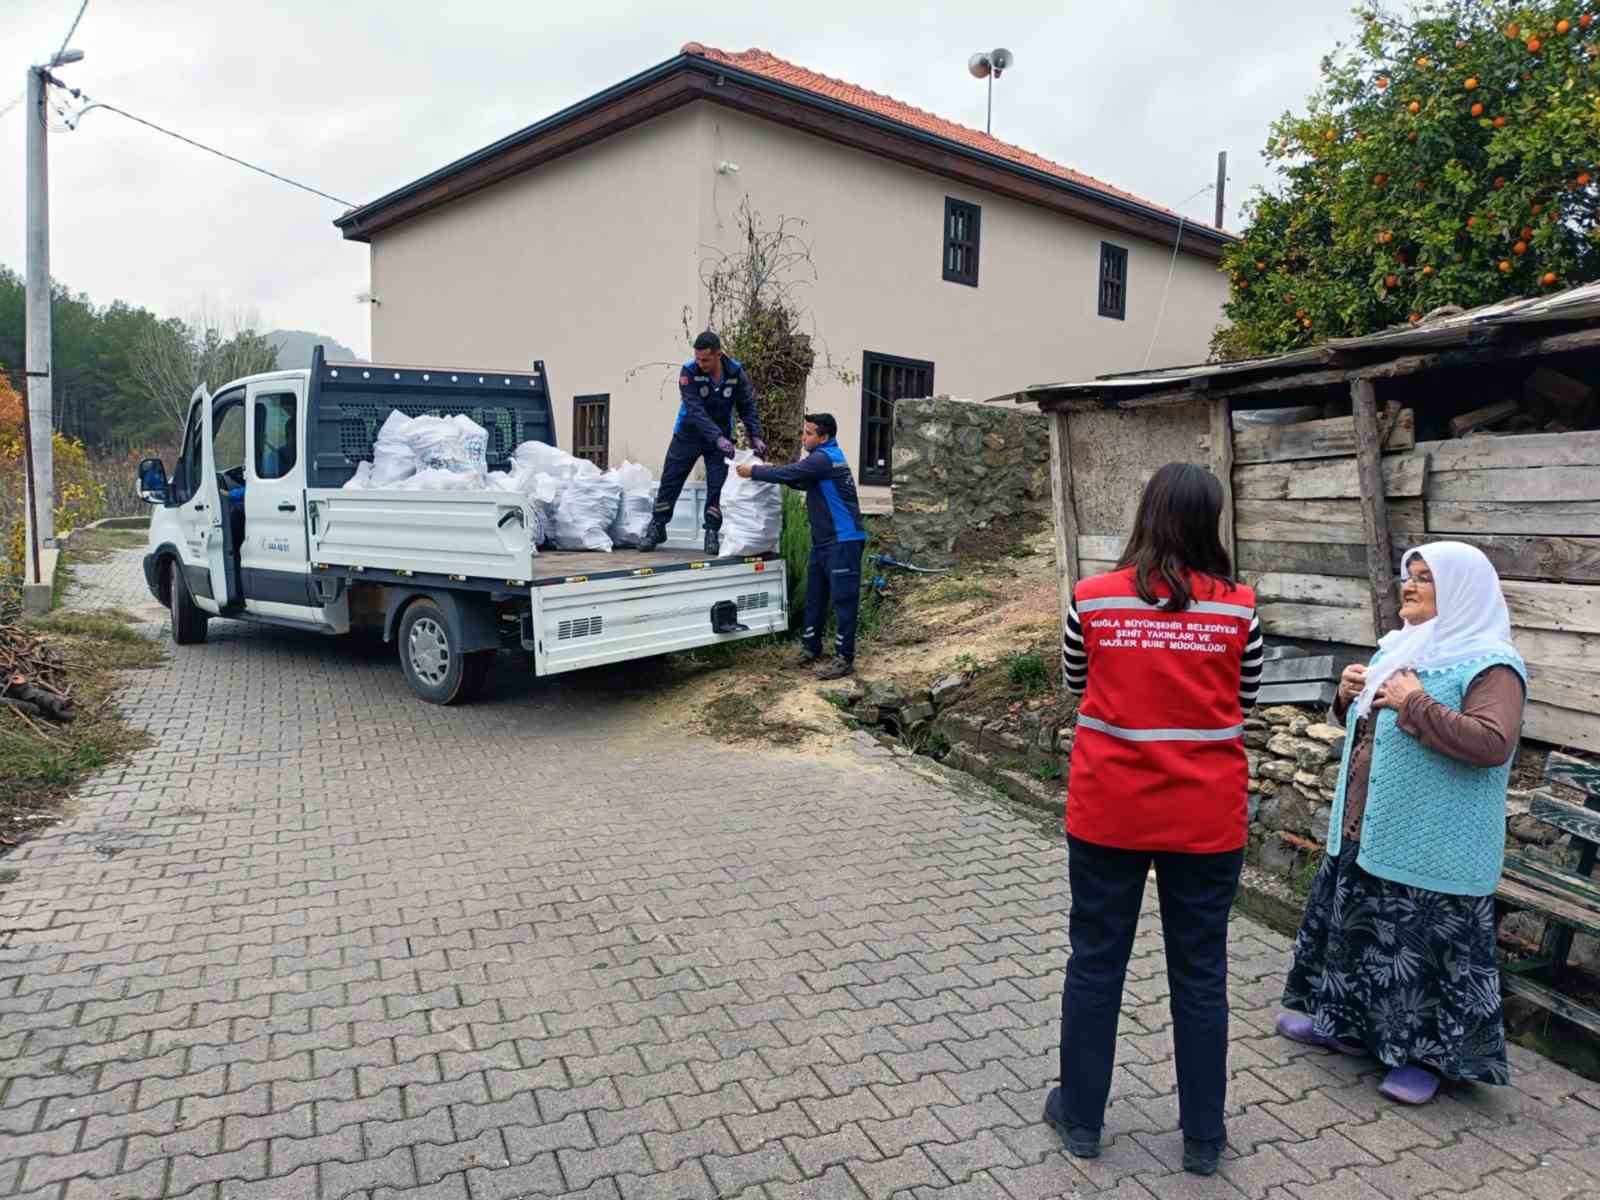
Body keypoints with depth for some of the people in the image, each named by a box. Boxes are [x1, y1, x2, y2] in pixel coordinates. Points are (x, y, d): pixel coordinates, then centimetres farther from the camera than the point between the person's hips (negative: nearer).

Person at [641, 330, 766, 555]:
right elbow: (696, 411, -30)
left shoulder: (736, 373, -15)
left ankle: (712, 533, 9)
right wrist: (718, 438, -41)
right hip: (688, 435, -1)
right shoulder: (689, 372, -22)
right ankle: (657, 528, 17)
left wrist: (755, 436, -20)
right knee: (669, 482, 3)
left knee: (718, 486, -4)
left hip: (721, 437, 1)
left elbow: (747, 408, -6)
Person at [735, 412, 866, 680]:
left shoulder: (824, 458, -16)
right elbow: (801, 481, 23)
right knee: (815, 595, 14)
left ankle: (844, 659, -3)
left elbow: (789, 474, -19)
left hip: (843, 540, -11)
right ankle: (810, 648, 23)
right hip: (824, 540, 11)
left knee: (843, 599, -6)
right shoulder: (824, 457, 17)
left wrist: (753, 471, -6)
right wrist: (766, 470, 10)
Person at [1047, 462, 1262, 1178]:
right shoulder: (1237, 608, -8)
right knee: (1200, 974, 15)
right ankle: (1202, 1136, 30)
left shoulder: (1093, 599, -8)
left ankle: (1081, 1117, 30)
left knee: (1095, 963, 15)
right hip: (1205, 818, 0)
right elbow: (1245, 702, 7)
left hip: (1107, 812, 0)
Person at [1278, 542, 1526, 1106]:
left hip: (1431, 849, -8)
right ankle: (1346, 1022, 34)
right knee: (1356, 928, 18)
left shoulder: (1489, 663, -14)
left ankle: (1425, 1053, 20)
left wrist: (1415, 705, -25)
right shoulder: (1400, 646, 11)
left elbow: (1493, 743, -28)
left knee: (1426, 948, 3)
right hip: (1365, 829, 8)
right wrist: (1350, 695, 0)